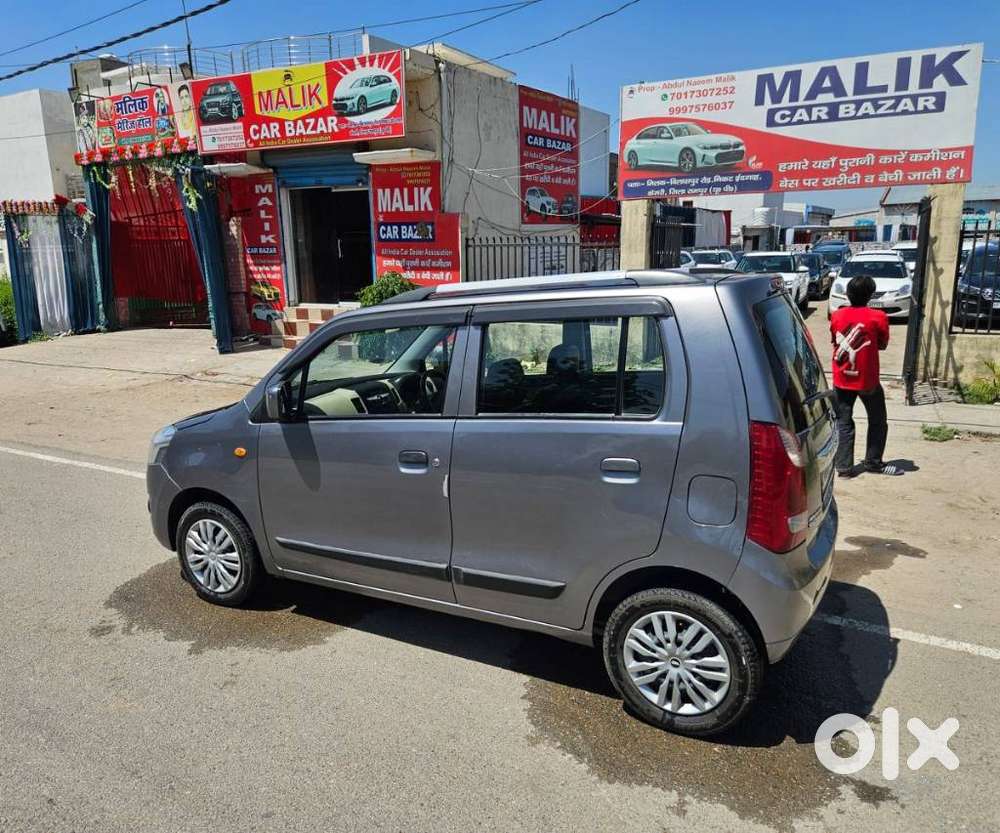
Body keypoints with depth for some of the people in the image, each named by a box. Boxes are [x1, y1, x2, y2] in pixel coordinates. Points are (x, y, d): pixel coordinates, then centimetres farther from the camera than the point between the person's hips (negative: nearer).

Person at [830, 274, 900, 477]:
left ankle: (844, 466, 6)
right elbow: (882, 345, 0)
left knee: (843, 423, 9)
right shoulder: (878, 317, -12)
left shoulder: (837, 316, -4)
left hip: (842, 380, 2)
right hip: (867, 381, -2)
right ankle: (873, 462, 24)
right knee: (877, 422, 17)